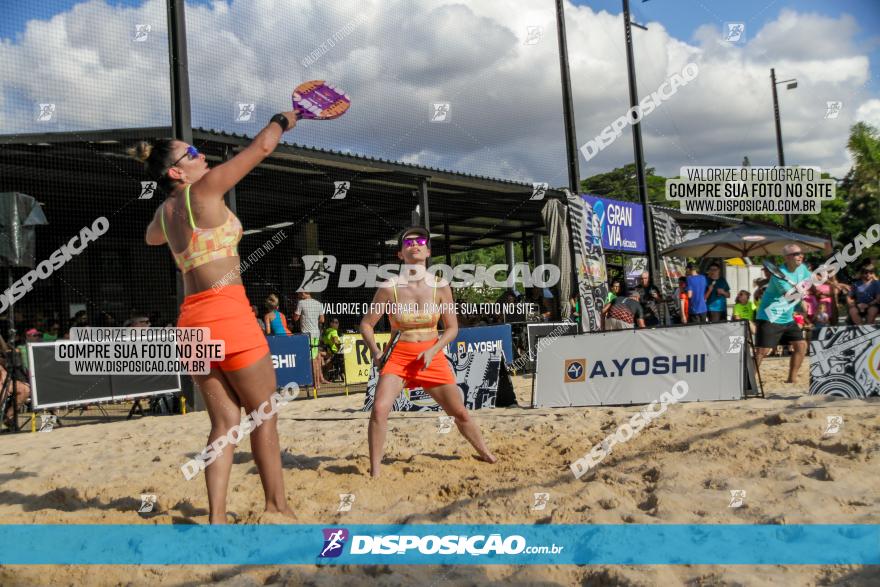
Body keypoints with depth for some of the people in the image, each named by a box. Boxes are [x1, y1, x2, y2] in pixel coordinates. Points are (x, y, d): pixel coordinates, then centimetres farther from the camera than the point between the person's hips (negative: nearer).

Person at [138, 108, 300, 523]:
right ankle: (277, 505, 13)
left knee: (225, 422, 9)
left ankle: (217, 517, 4)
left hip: (192, 319, 7)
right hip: (227, 314, -7)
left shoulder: (164, 212, 15)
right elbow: (262, 146, 0)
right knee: (264, 414, 6)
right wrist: (286, 118, 16)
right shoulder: (204, 190, -5)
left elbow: (151, 239, 41)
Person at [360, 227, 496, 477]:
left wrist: (432, 351, -12)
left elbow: (452, 328, 1)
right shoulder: (389, 289, -9)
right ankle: (375, 471, -8)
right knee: (379, 408, -22)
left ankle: (486, 455, 35)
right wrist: (376, 352, -10)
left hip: (432, 357, 2)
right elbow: (366, 324, 1)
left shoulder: (441, 288, -5)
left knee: (460, 412, 10)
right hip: (398, 356, -1)